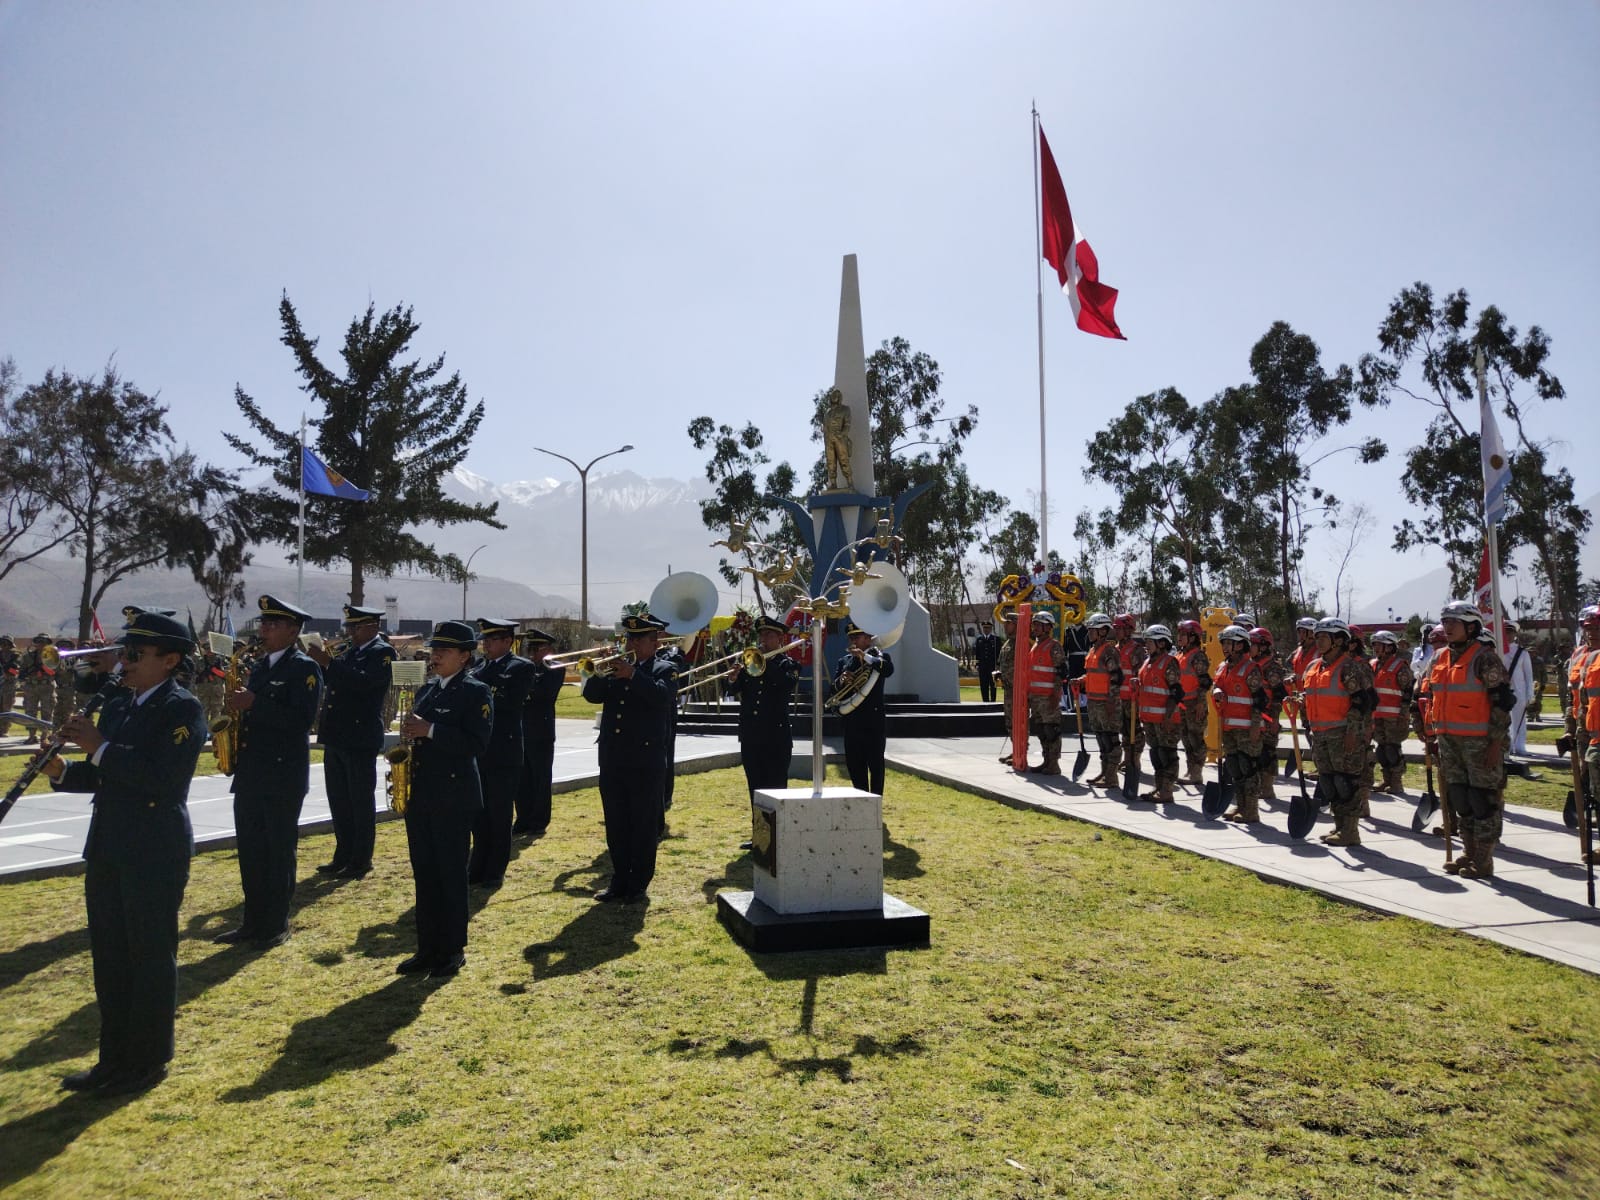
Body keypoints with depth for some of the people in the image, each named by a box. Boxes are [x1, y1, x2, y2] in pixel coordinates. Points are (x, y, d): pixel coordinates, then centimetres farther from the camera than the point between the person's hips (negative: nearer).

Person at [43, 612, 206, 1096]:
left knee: (151, 958, 3)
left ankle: (149, 1062, 17)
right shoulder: (116, 707, 12)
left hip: (156, 853, -8)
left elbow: (164, 778, -25)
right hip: (107, 848, 8)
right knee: (109, 956, 15)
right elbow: (104, 778, 18)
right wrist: (62, 772, -1)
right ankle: (114, 1059, 28)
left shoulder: (183, 709, -13)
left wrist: (99, 747, -22)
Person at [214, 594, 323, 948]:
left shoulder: (304, 668, -10)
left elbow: (303, 719, -21)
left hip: (283, 776, -8)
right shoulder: (260, 666, 15)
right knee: (251, 851, 11)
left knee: (279, 851, 2)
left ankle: (277, 925, 11)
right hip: (250, 773, 8)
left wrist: (253, 703, -22)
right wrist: (238, 706, 2)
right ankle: (253, 921, 21)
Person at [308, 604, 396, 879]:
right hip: (336, 737, 8)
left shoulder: (382, 652, -9)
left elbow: (365, 681, -25)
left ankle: (361, 860, 8)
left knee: (361, 800, 0)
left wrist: (328, 662, -26)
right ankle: (343, 856, 22)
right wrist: (318, 660, -3)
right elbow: (328, 680, 14)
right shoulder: (348, 651, 16)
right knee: (338, 801, 13)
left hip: (361, 738, -8)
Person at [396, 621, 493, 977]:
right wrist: (409, 735, 0)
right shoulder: (427, 690, 15)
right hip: (419, 794, 7)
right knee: (424, 874, 11)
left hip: (454, 797, -7)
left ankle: (453, 951, 12)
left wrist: (430, 731, -22)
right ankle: (427, 949, 21)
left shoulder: (476, 692, -8)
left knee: (451, 874, 1)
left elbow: (477, 743, -18)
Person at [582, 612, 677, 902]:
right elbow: (592, 694, 3)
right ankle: (620, 881, 22)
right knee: (616, 826, 11)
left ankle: (639, 885, 11)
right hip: (612, 761, 5)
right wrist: (601, 671, -13)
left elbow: (663, 696, -20)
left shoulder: (664, 670, 1)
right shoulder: (614, 667, 14)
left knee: (644, 826, 2)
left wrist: (632, 675, -26)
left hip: (646, 762, -5)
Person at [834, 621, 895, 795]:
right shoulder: (844, 661, 13)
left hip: (874, 720, -5)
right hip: (852, 721, 5)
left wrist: (866, 657, -32)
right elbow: (834, 689, 7)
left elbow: (889, 669, -23)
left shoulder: (879, 656, 1)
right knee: (854, 764, 9)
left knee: (875, 764, -1)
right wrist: (841, 681, -15)